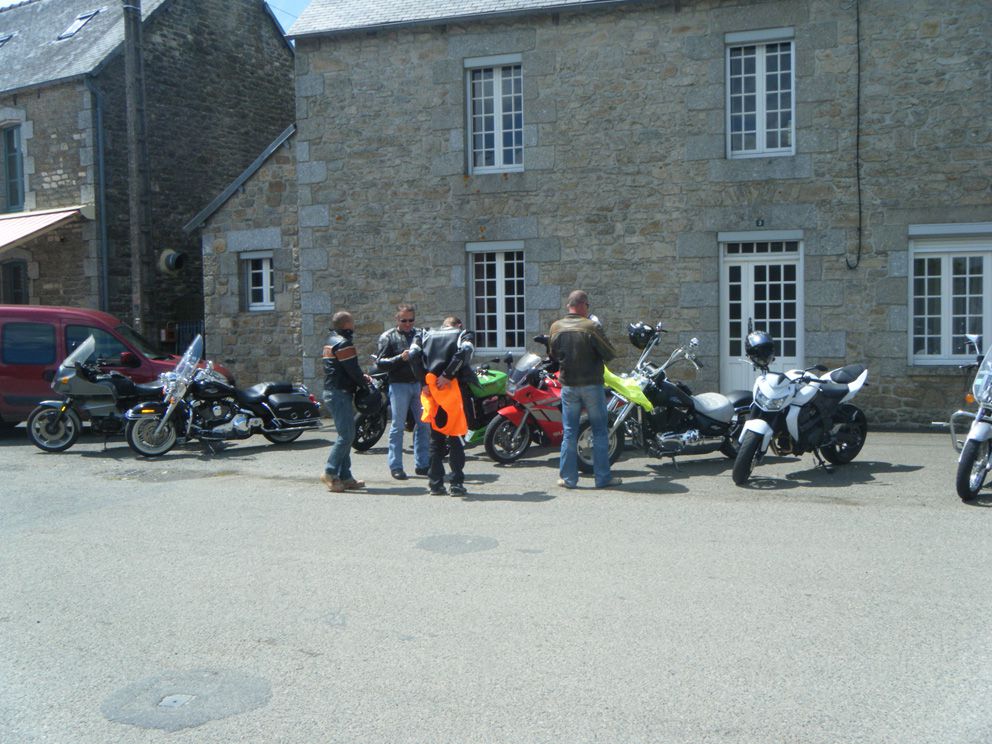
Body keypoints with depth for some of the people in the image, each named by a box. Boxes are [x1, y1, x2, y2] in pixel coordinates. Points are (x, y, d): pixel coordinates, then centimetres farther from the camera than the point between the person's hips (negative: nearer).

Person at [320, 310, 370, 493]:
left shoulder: (331, 341, 19)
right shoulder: (343, 343, -14)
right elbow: (352, 369, -16)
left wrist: (361, 376, 7)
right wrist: (364, 385, -1)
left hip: (332, 392, 11)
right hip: (341, 393, -11)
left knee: (346, 436, 12)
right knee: (346, 436, -10)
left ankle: (344, 477, 13)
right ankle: (330, 473, -9)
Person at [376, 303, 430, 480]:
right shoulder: (388, 337, 3)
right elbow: (380, 363, -4)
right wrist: (400, 358, -17)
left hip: (419, 384, 4)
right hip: (399, 385, -4)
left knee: (424, 424, 4)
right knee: (398, 426, -2)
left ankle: (421, 464, 14)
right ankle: (395, 466, 4)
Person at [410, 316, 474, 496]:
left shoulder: (426, 335, 19)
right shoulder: (463, 334, 12)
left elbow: (414, 355, 0)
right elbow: (465, 351, -11)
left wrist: (424, 382, -3)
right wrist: (448, 375, -12)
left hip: (431, 388, 3)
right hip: (454, 387, -3)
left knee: (436, 438, 11)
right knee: (456, 438, 2)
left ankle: (435, 483, 11)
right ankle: (457, 483, -1)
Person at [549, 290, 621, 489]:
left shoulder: (556, 327, 1)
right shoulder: (591, 327, -13)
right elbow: (610, 353, -8)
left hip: (568, 386, 4)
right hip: (592, 385, -4)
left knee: (569, 433, 9)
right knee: (600, 432, 6)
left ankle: (568, 478, 11)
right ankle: (603, 477, 7)